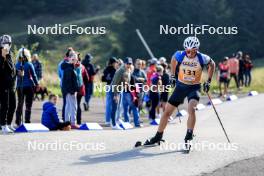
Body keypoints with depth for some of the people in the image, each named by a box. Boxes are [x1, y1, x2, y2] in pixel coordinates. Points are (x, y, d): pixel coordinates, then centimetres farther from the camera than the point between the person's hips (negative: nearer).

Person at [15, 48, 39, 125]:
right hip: (29, 86, -3)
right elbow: (34, 75, -4)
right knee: (28, 105, 1)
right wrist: (37, 84, 7)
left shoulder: (17, 65, -1)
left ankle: (18, 122, 14)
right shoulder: (29, 65, -9)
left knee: (20, 104, 14)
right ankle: (27, 121, -3)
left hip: (19, 87, 3)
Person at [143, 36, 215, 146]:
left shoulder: (202, 58, -18)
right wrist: (173, 75, 11)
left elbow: (212, 64, 3)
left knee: (191, 108, -29)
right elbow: (173, 59, 11)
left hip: (194, 87, -3)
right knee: (167, 111, 5)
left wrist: (208, 82, 0)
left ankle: (188, 138, -23)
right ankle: (158, 137, 21)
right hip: (181, 86, 3)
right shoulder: (180, 55, -15)